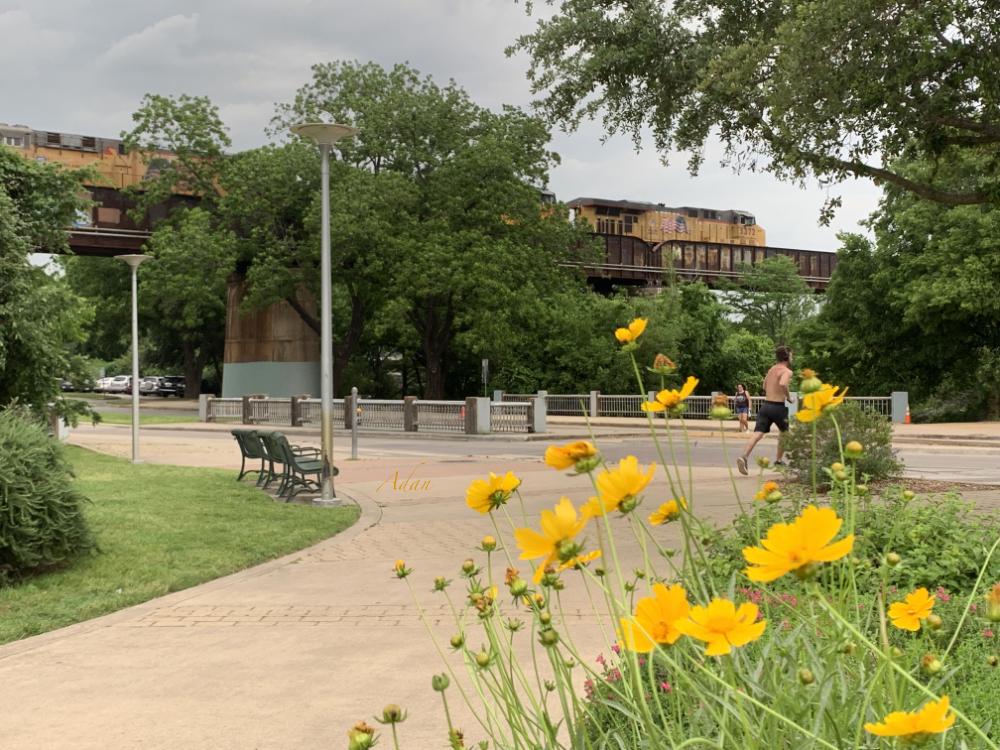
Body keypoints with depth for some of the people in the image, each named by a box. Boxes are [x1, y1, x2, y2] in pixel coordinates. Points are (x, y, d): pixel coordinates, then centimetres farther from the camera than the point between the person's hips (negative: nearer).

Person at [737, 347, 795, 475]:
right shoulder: (787, 371, -7)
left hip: (766, 405, 5)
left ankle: (744, 457, -30)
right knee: (784, 433, 20)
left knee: (758, 433, -8)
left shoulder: (771, 370, 16)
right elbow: (782, 384, -28)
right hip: (778, 406, -5)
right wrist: (789, 397, -13)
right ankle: (778, 461, 25)